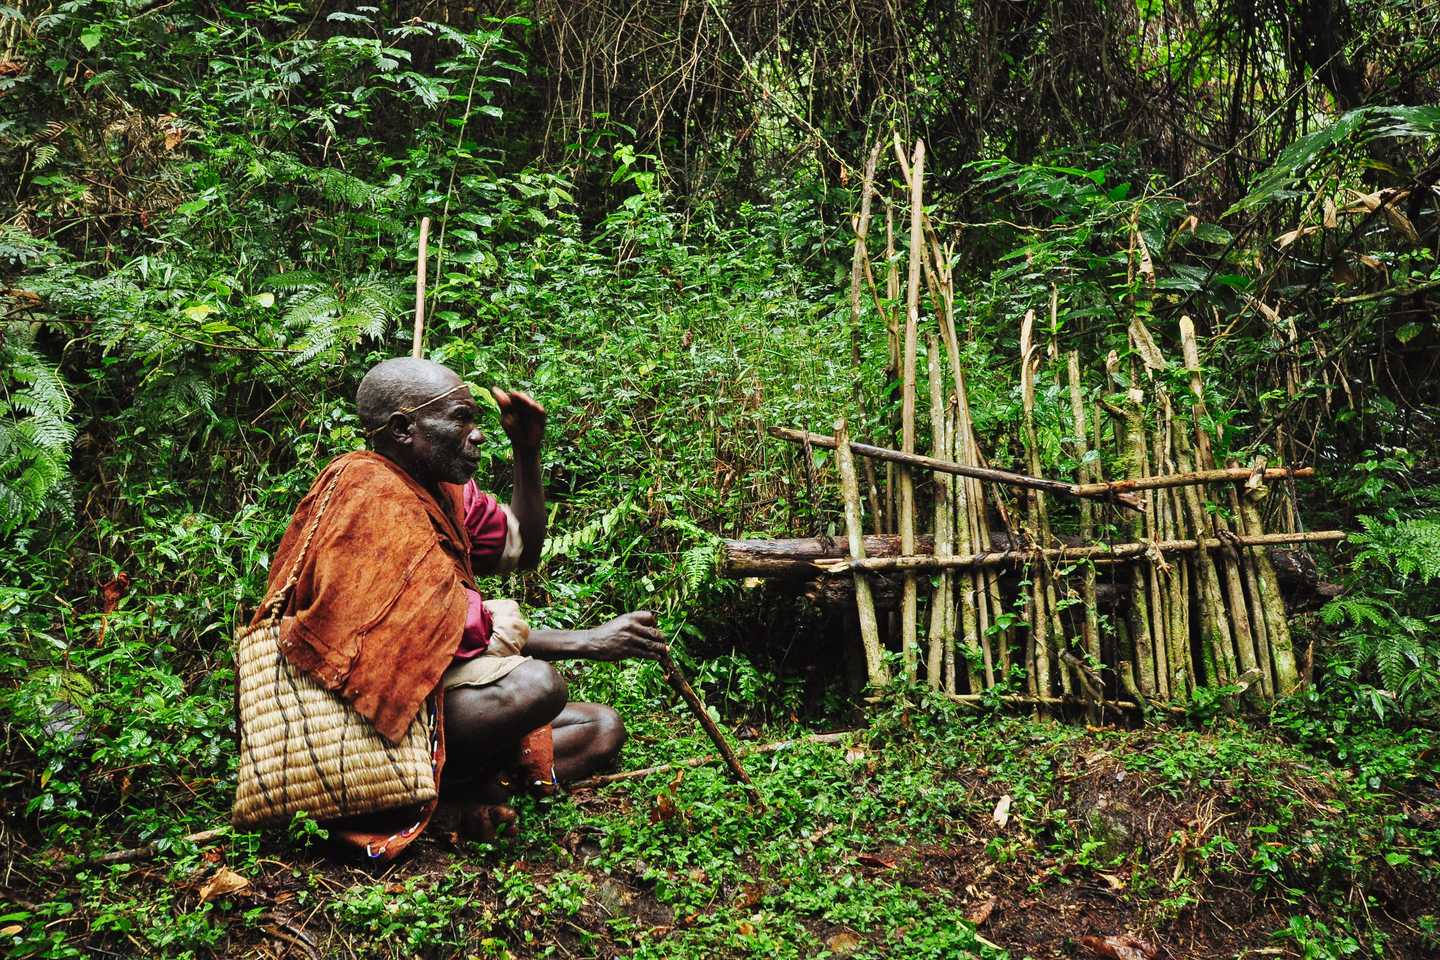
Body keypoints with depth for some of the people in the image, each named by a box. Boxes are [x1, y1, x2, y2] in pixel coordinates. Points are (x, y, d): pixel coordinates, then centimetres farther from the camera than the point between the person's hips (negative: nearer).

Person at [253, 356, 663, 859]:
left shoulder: (442, 489, 8)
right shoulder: (370, 493, -19)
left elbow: (523, 550, 18)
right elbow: (451, 629, -23)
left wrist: (527, 450, 4)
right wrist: (585, 641, -21)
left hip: (430, 689, 9)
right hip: (375, 703, -9)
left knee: (602, 729, 3)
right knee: (535, 686, -32)